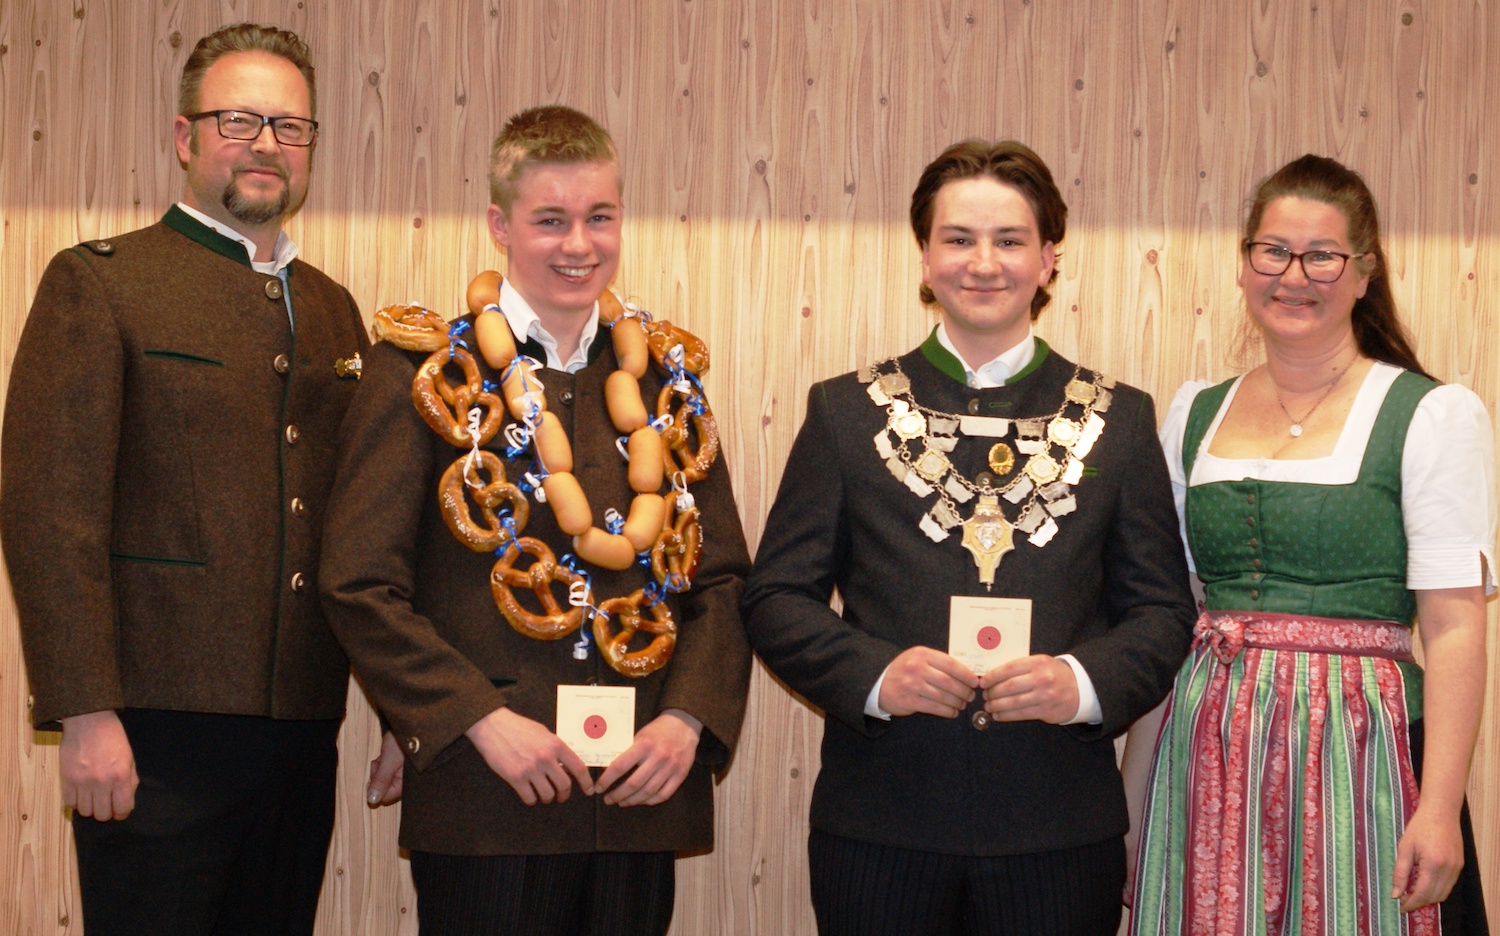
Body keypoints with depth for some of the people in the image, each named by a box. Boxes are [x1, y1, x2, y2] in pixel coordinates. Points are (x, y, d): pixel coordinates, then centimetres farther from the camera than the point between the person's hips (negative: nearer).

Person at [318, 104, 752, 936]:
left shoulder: (664, 374, 11)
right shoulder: (423, 370, 0)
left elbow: (724, 575, 11)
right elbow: (359, 586, -6)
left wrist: (688, 719, -4)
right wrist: (482, 720, -13)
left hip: (644, 788, 4)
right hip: (484, 803, -3)